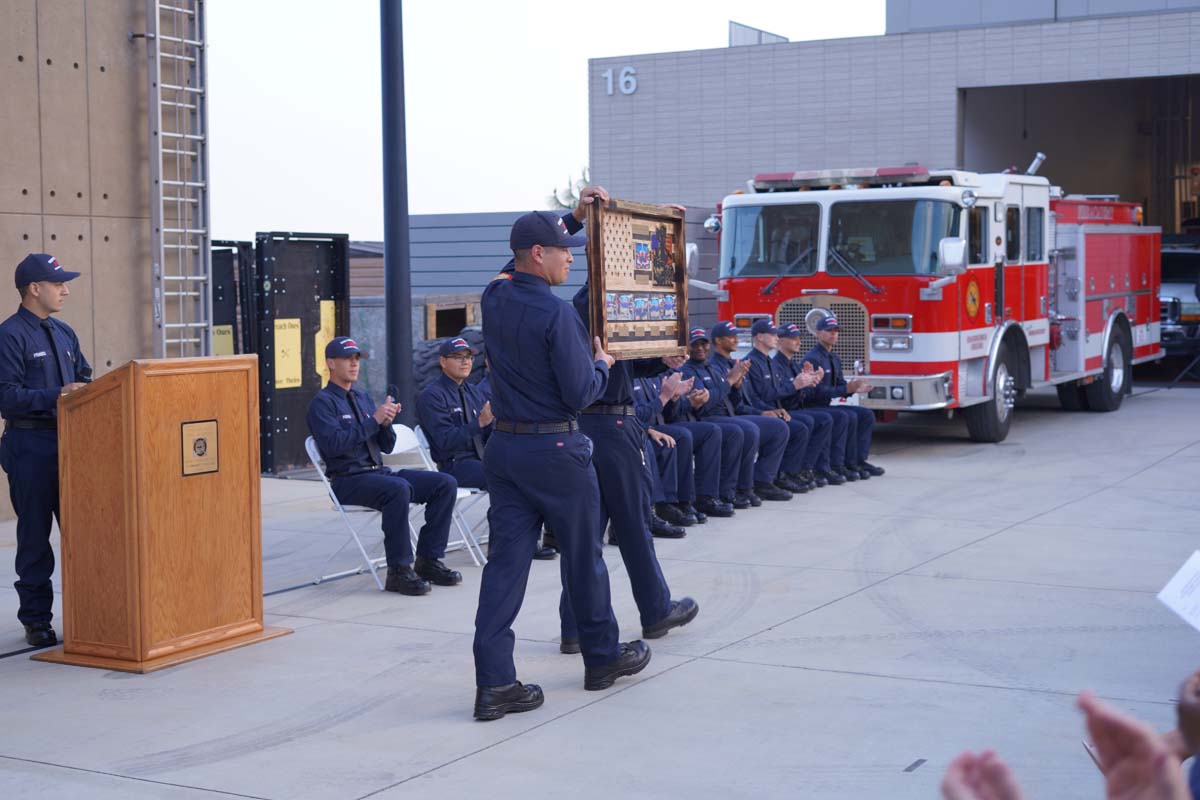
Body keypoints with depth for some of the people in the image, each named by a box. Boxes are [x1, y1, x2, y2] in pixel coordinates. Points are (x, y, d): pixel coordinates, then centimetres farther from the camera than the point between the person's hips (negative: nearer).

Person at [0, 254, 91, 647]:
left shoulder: (64, 333, 14)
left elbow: (84, 378, 21)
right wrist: (56, 396, -24)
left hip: (69, 440, 7)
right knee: (35, 536, 1)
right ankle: (36, 620, 10)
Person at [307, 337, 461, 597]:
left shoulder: (363, 397, 20)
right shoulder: (322, 402, -3)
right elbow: (333, 444, -20)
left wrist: (386, 422, -4)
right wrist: (373, 420, -18)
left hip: (379, 472, 8)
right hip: (347, 479, -8)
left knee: (445, 484, -8)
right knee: (399, 488, -37)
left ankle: (428, 560, -5)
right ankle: (399, 571, -29)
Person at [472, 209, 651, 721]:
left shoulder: (494, 298, 3)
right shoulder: (557, 314, -19)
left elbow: (517, 272, 26)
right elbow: (580, 394, -17)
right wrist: (602, 363, 4)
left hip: (504, 446, 6)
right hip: (554, 449, -6)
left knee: (506, 561, 3)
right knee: (582, 556, 11)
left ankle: (494, 683, -2)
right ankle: (602, 657, 28)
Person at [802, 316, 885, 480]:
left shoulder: (835, 359, 16)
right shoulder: (812, 358, -15)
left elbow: (841, 385, 13)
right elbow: (817, 391, -23)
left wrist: (854, 388, -10)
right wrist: (846, 389, -28)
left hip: (828, 405, 10)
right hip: (814, 407, -10)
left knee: (866, 415, 1)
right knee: (849, 416, -28)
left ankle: (860, 460, -5)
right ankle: (848, 464, -21)